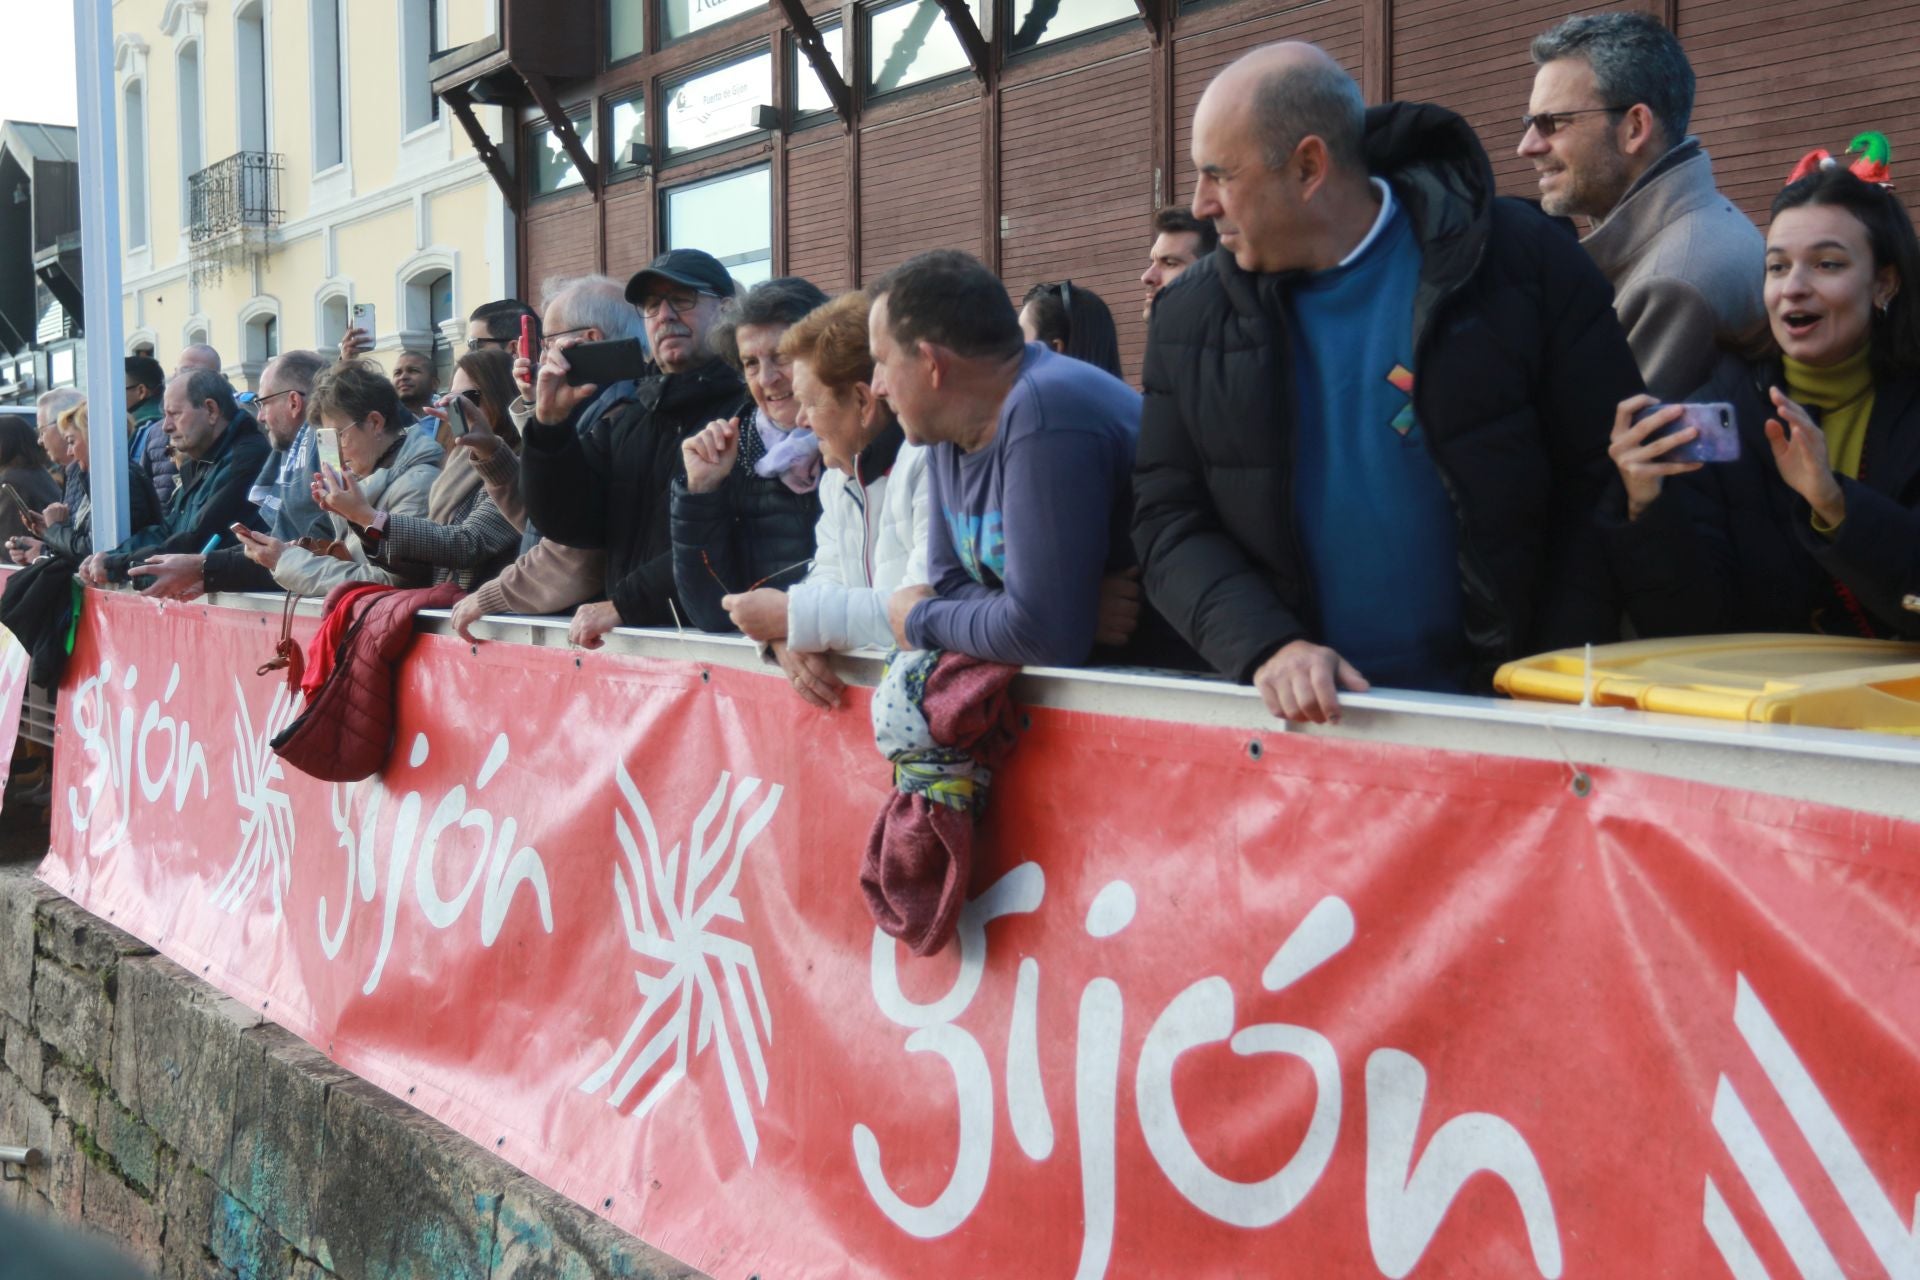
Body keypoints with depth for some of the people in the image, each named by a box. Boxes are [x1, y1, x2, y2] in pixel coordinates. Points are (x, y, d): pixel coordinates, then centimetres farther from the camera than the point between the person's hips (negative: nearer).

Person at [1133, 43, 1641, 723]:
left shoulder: (1522, 260, -3)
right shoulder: (1189, 319, 4)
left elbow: (1604, 484, -2)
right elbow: (1168, 522, 3)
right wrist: (1268, 648, -13)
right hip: (1303, 716, 3)